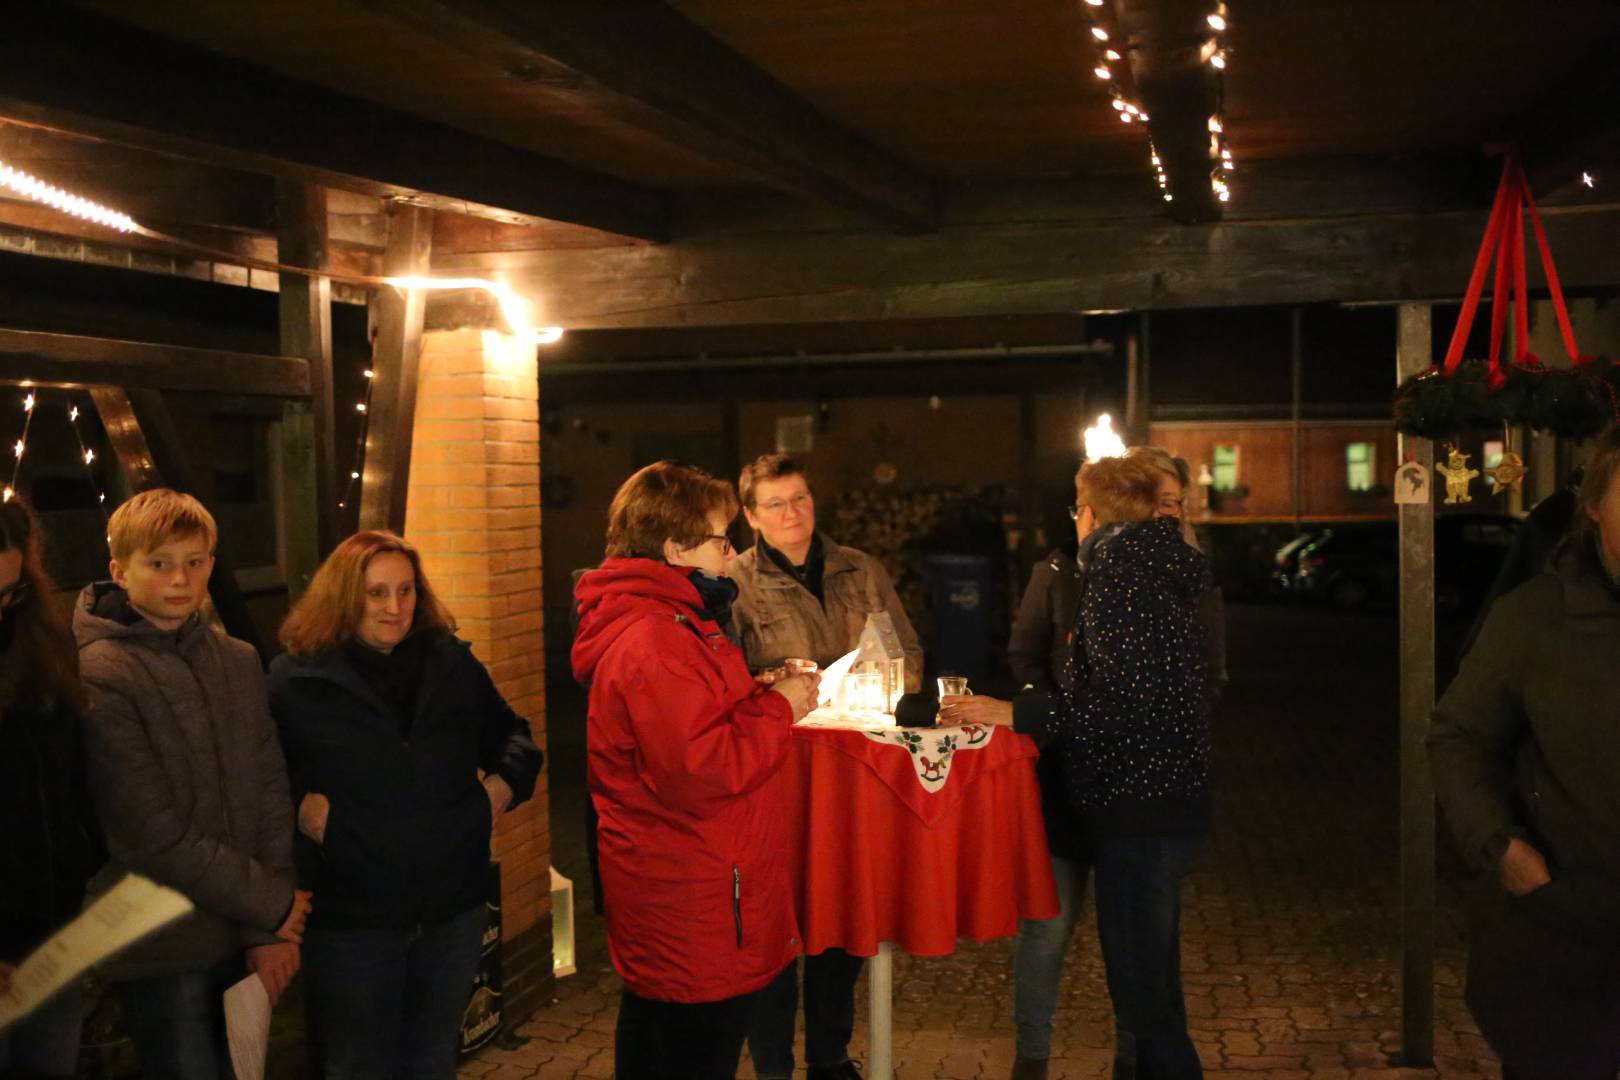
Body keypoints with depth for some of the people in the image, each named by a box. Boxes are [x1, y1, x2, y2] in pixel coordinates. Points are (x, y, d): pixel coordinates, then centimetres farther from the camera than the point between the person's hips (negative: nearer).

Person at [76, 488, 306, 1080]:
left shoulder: (239, 661, 7)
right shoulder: (98, 676, -13)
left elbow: (271, 794, 3)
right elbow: (151, 836, -16)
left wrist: (270, 931, -6)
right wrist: (273, 903, -10)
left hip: (244, 937, 5)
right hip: (163, 951, -5)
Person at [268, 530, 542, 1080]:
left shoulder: (453, 663, 4)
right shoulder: (297, 679, -6)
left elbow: (511, 735, 16)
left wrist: (504, 782, -1)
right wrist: (298, 803, -17)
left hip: (454, 909, 3)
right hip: (350, 917, -3)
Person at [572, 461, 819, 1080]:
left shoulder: (662, 621, 12)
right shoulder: (654, 644, -23)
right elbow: (703, 769, -27)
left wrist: (759, 695, 8)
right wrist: (778, 710, -15)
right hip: (695, 907, -11)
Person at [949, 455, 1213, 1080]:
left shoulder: (1117, 576, -14)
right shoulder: (1164, 571, 15)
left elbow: (1125, 698, -24)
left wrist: (1014, 713, -20)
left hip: (1138, 812, -11)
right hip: (1167, 801, 11)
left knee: (1141, 991, -5)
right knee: (1153, 986, 19)